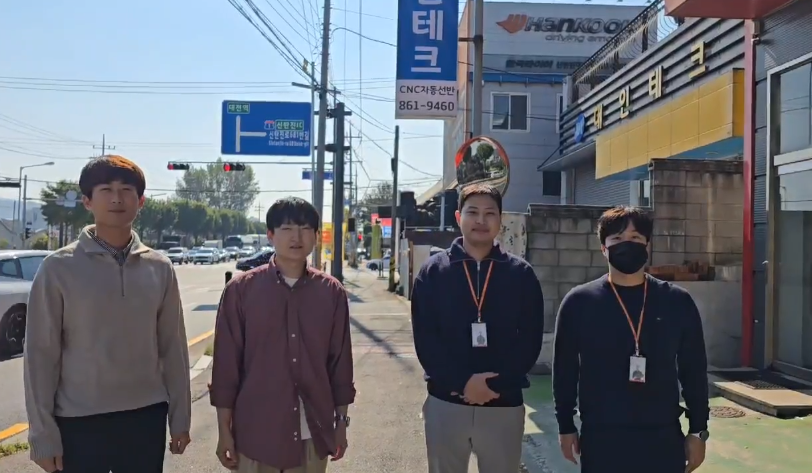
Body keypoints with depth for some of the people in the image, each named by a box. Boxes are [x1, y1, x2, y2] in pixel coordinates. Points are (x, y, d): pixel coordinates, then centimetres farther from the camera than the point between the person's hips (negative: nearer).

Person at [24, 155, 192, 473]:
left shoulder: (159, 268, 2)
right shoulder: (59, 268, -6)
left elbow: (173, 348, 5)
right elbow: (41, 354, -5)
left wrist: (180, 417, 6)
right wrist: (43, 434, -6)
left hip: (146, 417, 2)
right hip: (79, 423, -2)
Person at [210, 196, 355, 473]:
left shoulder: (332, 292, 1)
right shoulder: (241, 289, -5)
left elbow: (341, 361, 6)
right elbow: (226, 363, -3)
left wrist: (341, 422, 8)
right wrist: (224, 430, -2)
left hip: (313, 433, 2)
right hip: (256, 431, -2)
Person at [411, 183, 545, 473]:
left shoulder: (521, 274, 3)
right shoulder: (433, 271, 2)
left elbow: (530, 341, -1)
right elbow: (425, 339, -3)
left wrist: (496, 384, -12)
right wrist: (462, 383, -14)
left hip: (504, 405, 0)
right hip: (445, 403, 0)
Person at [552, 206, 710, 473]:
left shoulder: (677, 302, 1)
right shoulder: (579, 302, -2)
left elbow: (694, 371, 5)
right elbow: (564, 370, 3)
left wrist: (698, 431, 5)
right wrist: (566, 427, 4)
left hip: (663, 437, 1)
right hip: (600, 437, -1)